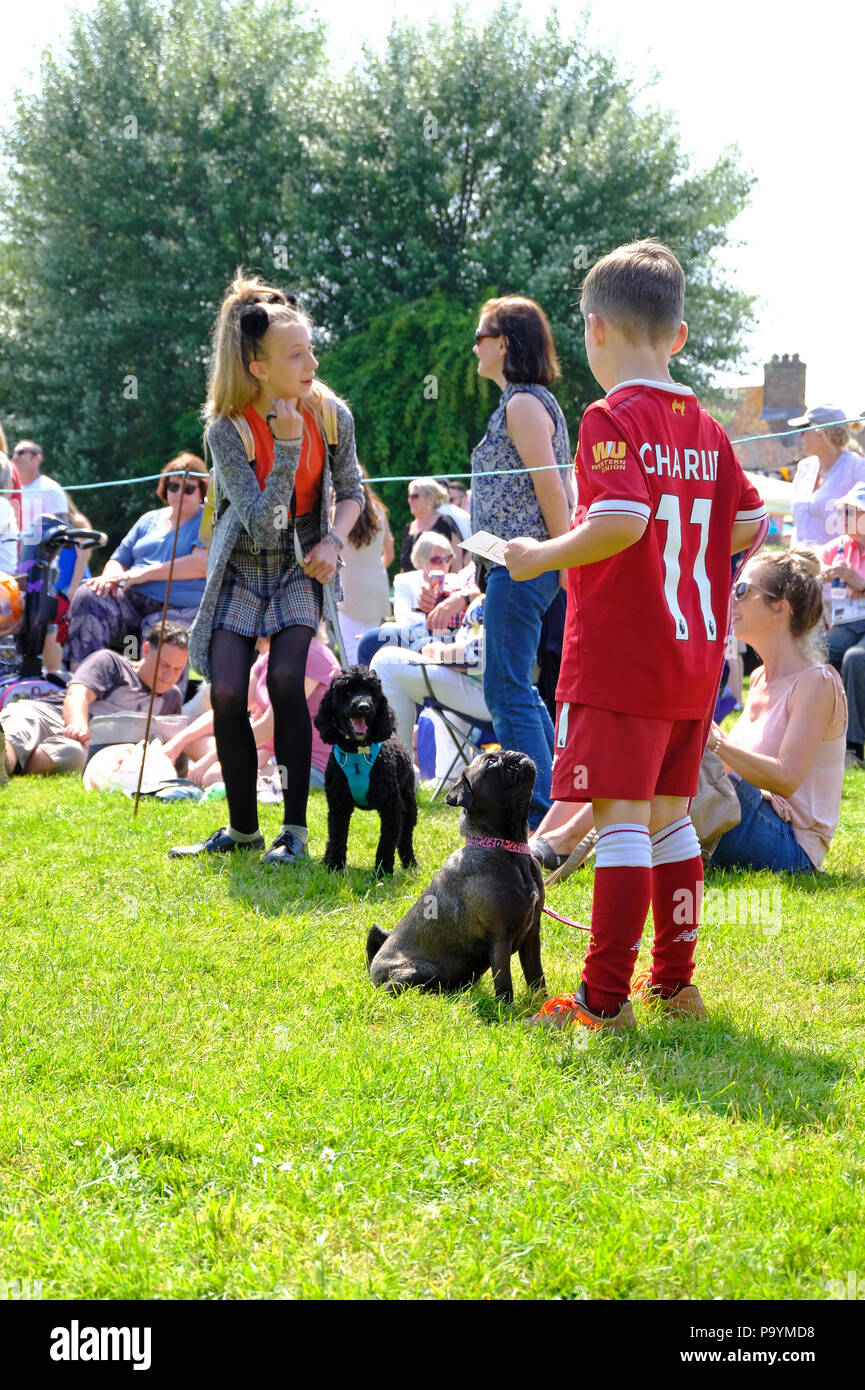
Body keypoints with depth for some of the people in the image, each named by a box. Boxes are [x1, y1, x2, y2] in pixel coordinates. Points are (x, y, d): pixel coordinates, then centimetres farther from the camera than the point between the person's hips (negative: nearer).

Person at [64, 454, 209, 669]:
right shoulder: (149, 520, 26)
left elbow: (203, 564, -11)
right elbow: (119, 560, 26)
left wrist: (144, 574, -13)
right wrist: (110, 577, -2)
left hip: (180, 609, -5)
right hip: (133, 600, 5)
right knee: (87, 596, -24)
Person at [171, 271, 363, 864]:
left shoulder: (331, 414, -10)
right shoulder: (227, 428, -20)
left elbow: (351, 491, 6)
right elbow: (261, 523, -25)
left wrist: (334, 541, -13)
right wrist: (285, 446, -32)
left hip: (300, 568, 0)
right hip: (242, 569, 0)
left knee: (286, 678, -20)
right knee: (227, 694, -9)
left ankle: (296, 830, -9)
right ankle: (243, 829, 11)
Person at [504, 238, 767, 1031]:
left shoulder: (615, 418, -12)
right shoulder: (705, 427, 10)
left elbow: (622, 520, -25)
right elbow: (750, 526, 15)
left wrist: (544, 557, -12)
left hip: (621, 659, -8)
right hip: (695, 659, 8)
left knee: (619, 819, -7)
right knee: (670, 818, 15)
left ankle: (605, 998, -6)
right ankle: (674, 982, 21)